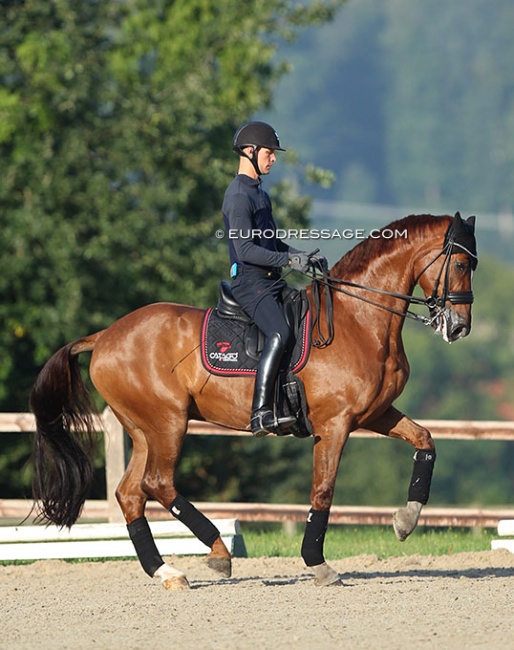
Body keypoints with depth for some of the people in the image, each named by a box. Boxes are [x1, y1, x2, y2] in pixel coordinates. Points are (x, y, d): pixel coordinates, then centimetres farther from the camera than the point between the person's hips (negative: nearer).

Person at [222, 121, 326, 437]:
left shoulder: (260, 193, 20)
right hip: (251, 283, -10)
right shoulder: (239, 196, -12)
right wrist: (290, 260, -19)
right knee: (280, 334, -29)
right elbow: (246, 250, -20)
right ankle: (261, 414, -34)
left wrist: (301, 255, 13)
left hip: (272, 282, 10)